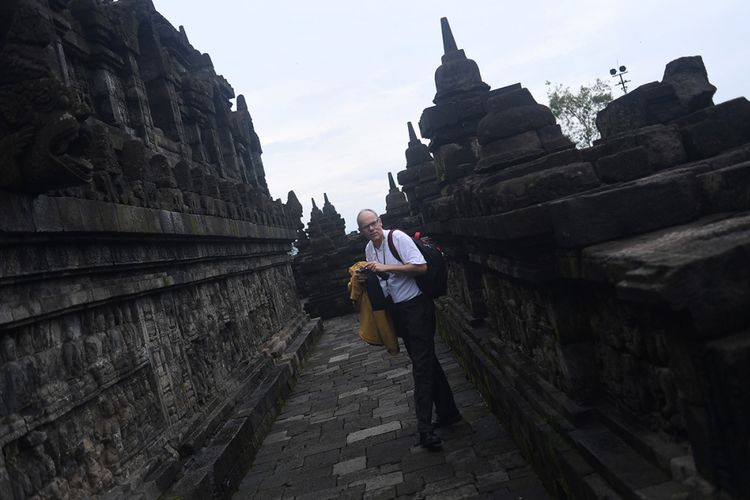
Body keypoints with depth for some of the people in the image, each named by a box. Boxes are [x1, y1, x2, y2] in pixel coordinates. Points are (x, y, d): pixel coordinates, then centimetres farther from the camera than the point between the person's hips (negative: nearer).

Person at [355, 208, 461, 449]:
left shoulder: (398, 238, -14)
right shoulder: (369, 249, 9)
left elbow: (421, 267, -23)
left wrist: (385, 267, -23)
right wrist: (366, 278, 0)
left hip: (416, 305, -8)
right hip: (398, 310, 8)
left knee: (421, 365, -8)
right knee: (426, 360, 15)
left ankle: (425, 428, -4)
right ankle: (448, 412, 27)